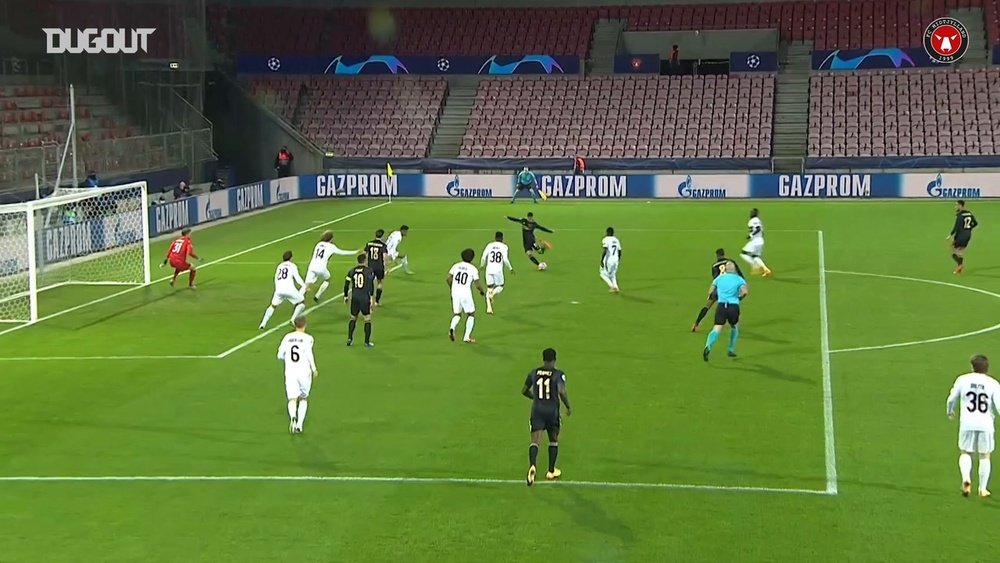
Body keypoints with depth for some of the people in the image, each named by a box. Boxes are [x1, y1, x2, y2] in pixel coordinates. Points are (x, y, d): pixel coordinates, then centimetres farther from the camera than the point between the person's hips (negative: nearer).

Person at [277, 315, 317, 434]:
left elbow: (280, 356, 10)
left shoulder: (287, 337, 8)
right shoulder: (307, 338, -3)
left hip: (290, 372, 1)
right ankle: (299, 425, 8)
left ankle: (293, 417, -36)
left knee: (292, 399, -5)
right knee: (303, 399, 17)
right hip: (304, 372, -1)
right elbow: (309, 354, -15)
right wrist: (314, 369, -3)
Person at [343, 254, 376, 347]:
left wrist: (346, 296, 15)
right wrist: (371, 298, -6)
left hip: (354, 298, 4)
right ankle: (367, 342, 7)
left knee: (353, 318, 20)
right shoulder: (369, 271, -6)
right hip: (365, 298, -4)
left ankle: (349, 339, 15)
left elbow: (346, 284, 5)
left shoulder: (352, 271, 5)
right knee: (367, 319, 7)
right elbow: (371, 286, -10)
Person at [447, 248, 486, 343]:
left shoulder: (456, 266, 5)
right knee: (471, 314, 15)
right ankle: (467, 336, 11)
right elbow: (477, 284, -8)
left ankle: (452, 328, -15)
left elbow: (448, 279, 4)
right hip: (466, 294, -4)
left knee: (457, 314, 17)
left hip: (455, 293, 4)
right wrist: (482, 291, 13)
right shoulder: (473, 269, -6)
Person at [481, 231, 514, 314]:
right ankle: (493, 293, -15)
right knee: (500, 286, 19)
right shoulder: (504, 247, -1)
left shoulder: (489, 245, 5)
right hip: (498, 270, -2)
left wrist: (482, 266, 22)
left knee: (489, 288, 10)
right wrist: (510, 268, 7)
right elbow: (505, 260, -8)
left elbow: (483, 258, 3)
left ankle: (489, 308, -1)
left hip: (489, 269, 2)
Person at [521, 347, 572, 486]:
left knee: (535, 441, -4)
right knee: (553, 440, 18)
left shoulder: (534, 373, 4)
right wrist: (568, 407, -3)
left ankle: (532, 465, -32)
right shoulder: (558, 374, -7)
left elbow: (524, 391, 12)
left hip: (537, 410, 2)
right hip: (552, 411, -2)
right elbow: (562, 392, -19)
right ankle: (551, 471, 25)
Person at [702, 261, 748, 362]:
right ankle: (731, 350, 27)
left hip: (721, 305, 1)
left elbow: (710, 292, 14)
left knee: (716, 329, -7)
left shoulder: (719, 278, 14)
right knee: (734, 327, 26)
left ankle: (708, 347, -33)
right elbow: (744, 292, -10)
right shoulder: (739, 279, 7)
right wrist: (739, 298, 9)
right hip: (734, 306, -1)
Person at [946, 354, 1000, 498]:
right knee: (984, 456, 15)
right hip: (986, 425, 0)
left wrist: (950, 412, 28)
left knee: (965, 453, 15)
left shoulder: (962, 380, 2)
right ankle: (983, 489, 17)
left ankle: (966, 478, -11)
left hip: (967, 424, 0)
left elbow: (951, 399, 8)